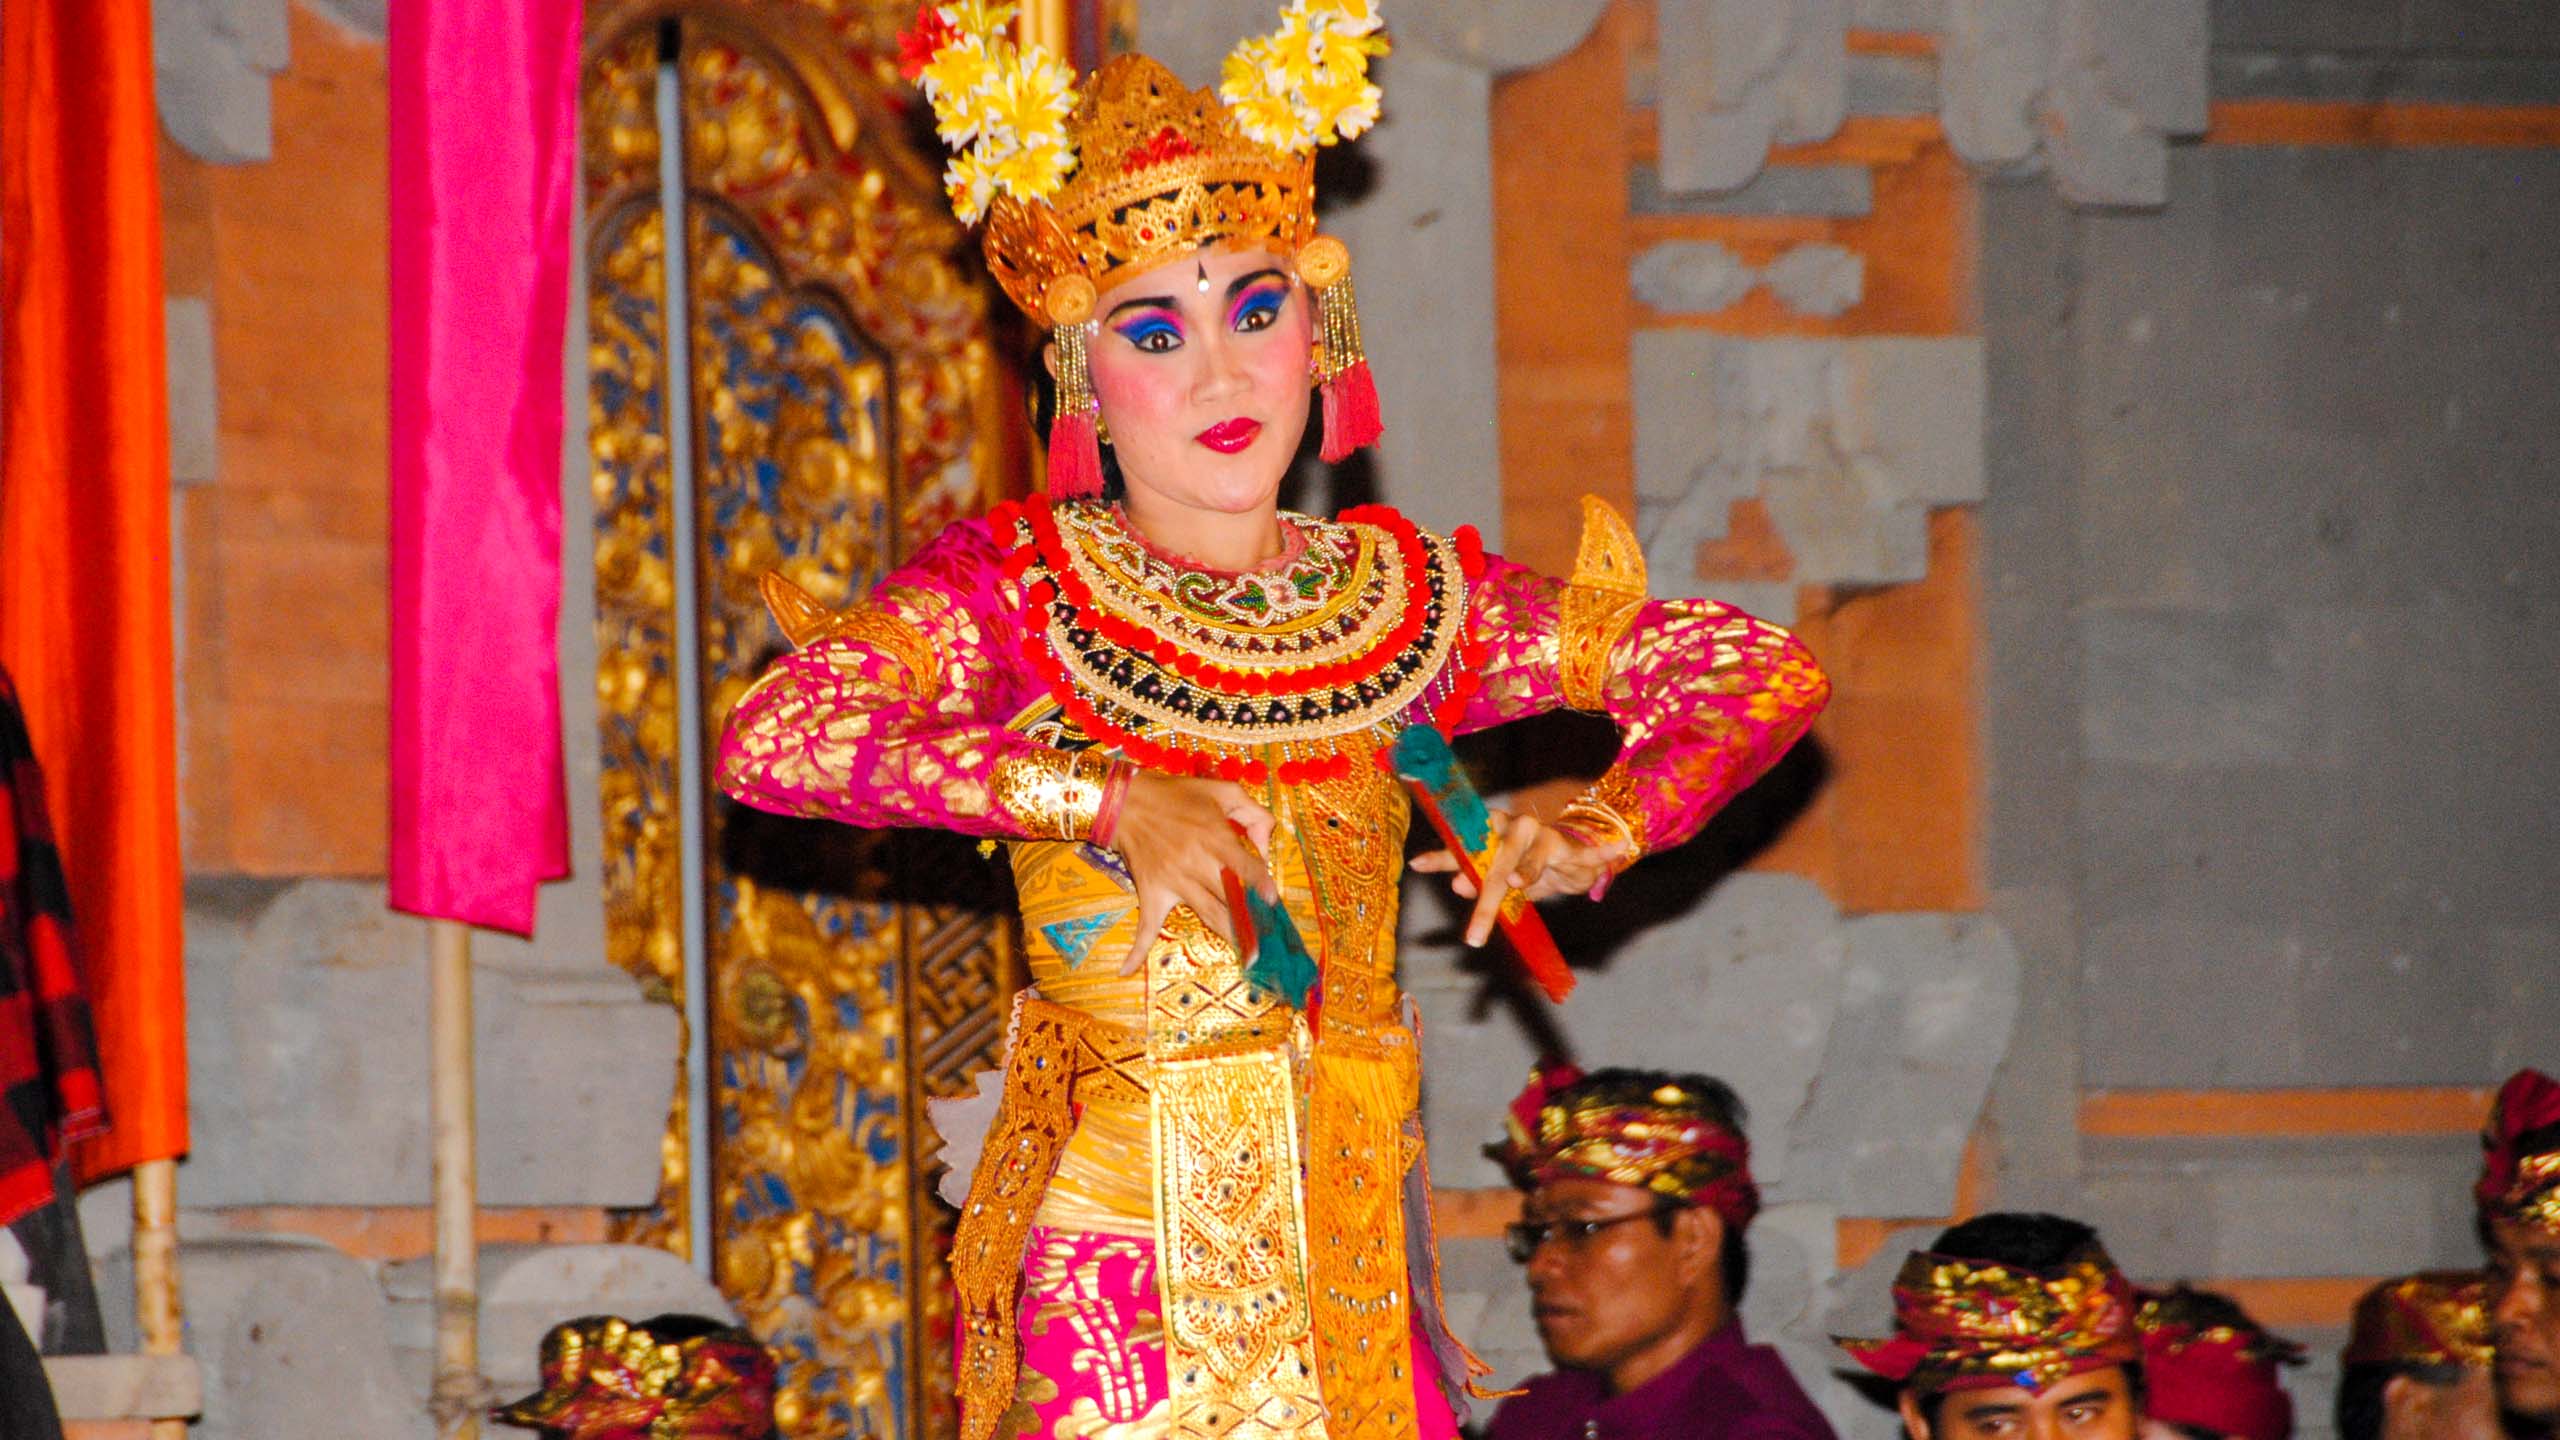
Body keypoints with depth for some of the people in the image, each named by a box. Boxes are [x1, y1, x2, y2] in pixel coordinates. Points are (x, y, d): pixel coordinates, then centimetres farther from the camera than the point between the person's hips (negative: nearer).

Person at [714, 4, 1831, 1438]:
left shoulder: (1401, 598, 8)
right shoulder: (1020, 588, -1)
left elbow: (1761, 669, 8)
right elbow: (771, 739, -17)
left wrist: (1600, 826, -10)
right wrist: (1106, 797, -22)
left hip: (1352, 1262, 3)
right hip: (1114, 1254, -3)